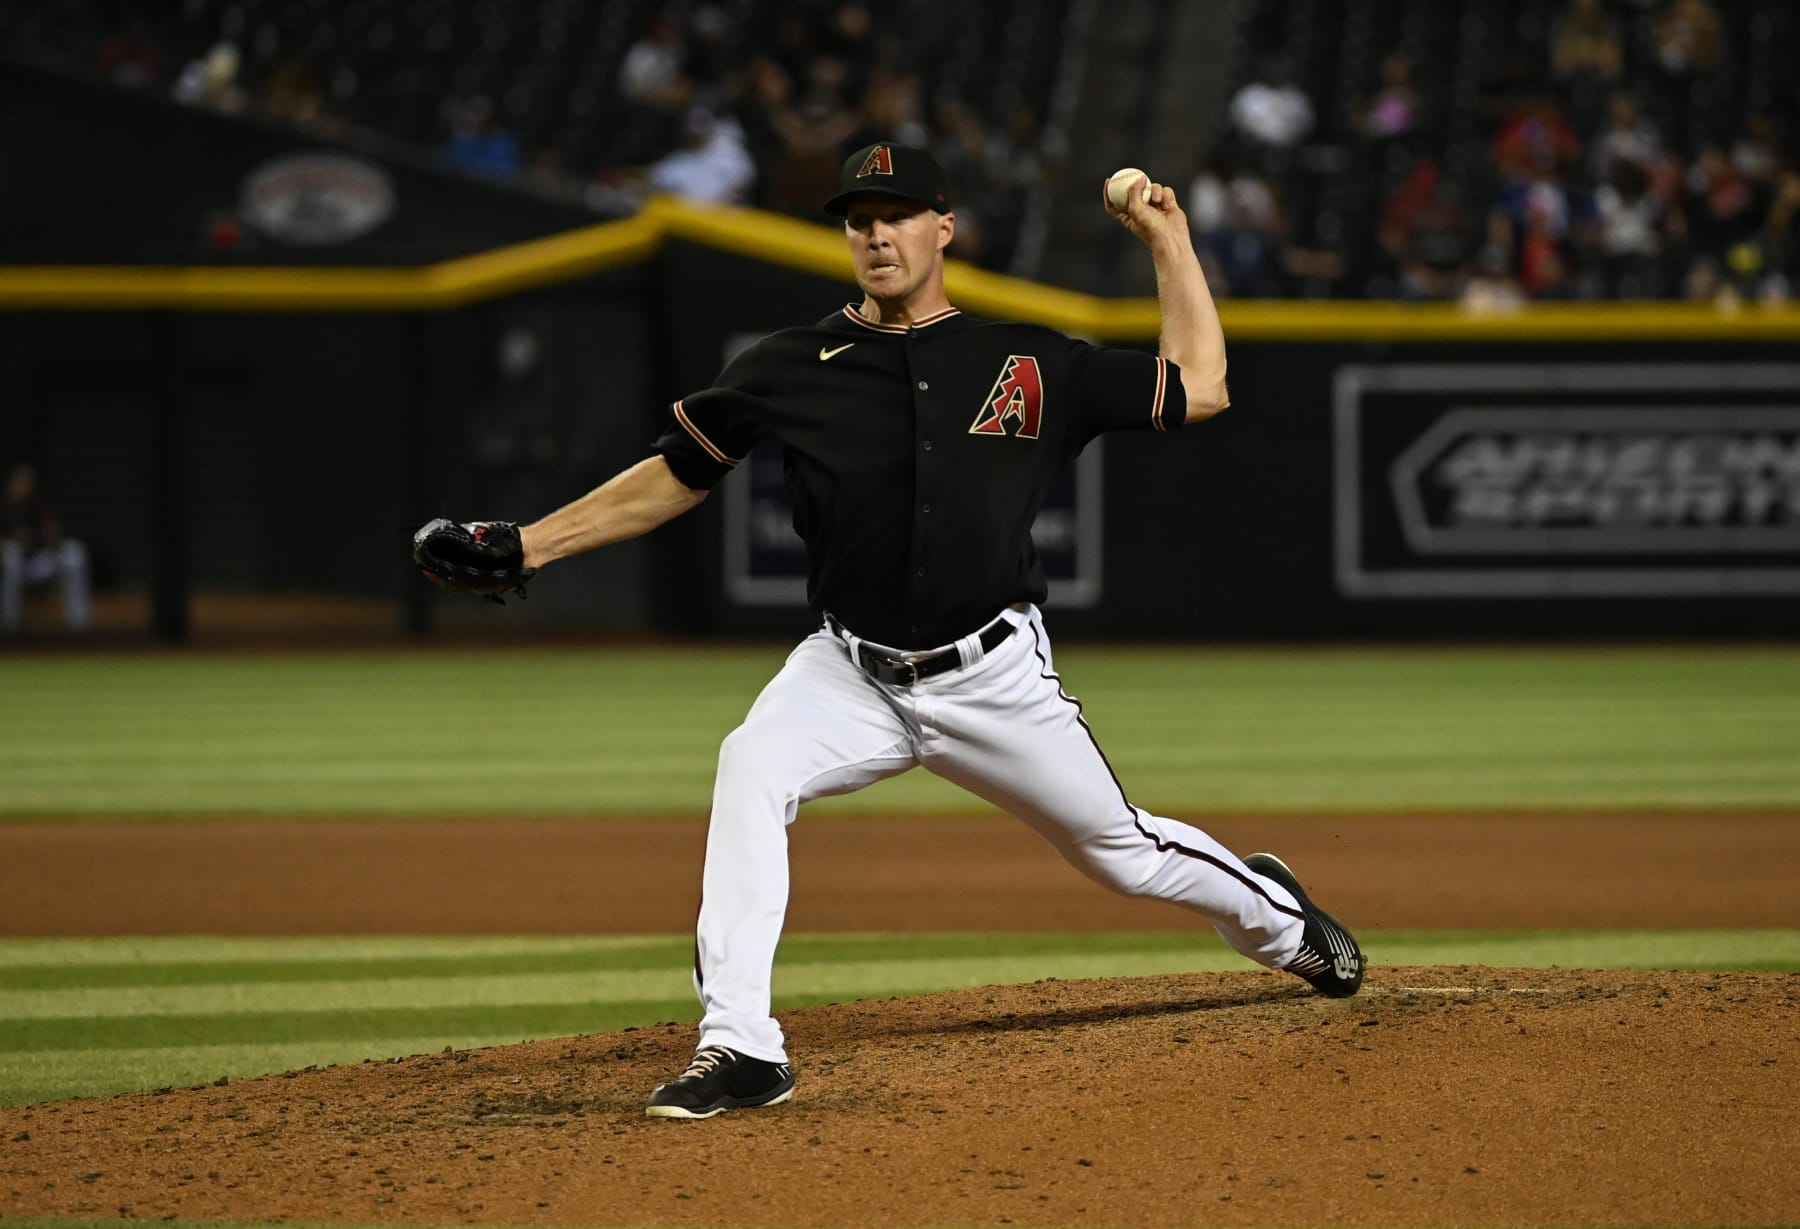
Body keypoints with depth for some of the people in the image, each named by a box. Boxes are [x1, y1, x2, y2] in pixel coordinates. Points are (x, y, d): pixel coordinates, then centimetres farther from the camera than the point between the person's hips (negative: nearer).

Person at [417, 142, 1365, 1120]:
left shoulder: (1032, 365, 0)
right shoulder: (794, 369, -1)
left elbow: (1199, 389, 8)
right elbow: (670, 479, 6)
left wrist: (1168, 240, 7)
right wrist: (524, 546, -1)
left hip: (996, 677, 0)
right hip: (850, 673, 0)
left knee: (1125, 853, 9)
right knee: (752, 767, -30)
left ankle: (1279, 919, 44)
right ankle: (740, 1049, -30)